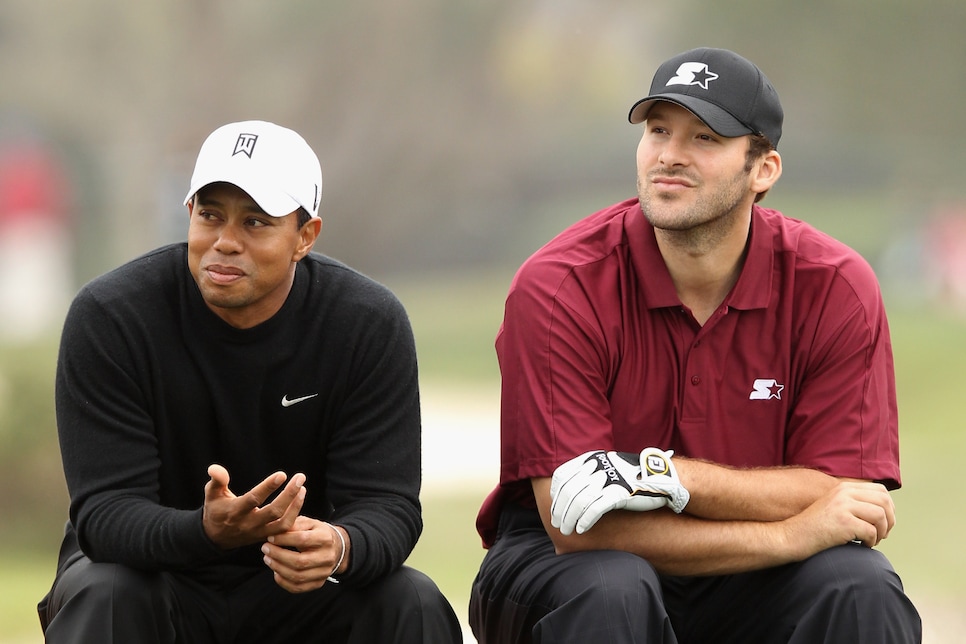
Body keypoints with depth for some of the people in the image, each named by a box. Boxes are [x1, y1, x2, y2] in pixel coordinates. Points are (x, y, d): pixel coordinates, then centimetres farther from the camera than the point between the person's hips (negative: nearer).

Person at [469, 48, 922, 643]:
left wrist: (663, 476, -27)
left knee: (862, 588, -28)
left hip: (749, 586, 2)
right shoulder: (558, 289, -15)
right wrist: (788, 537, -28)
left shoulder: (836, 288, -9)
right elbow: (577, 524, -21)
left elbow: (850, 501, -14)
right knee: (611, 591, -36)